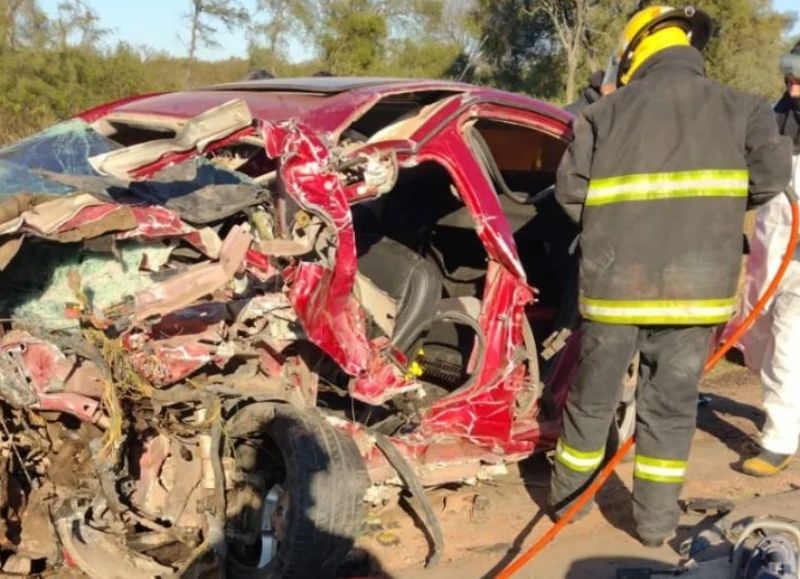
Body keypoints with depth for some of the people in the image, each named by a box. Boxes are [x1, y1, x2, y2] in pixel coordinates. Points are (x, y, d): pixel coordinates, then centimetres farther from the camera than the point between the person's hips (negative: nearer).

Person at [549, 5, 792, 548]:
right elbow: (773, 172, -5)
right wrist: (718, 208, 12)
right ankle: (656, 519, 17)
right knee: (671, 406, 11)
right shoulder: (737, 107, 6)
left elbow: (570, 189, 2)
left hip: (616, 281, 1)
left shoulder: (607, 112, 6)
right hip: (695, 283, 0)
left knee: (593, 398, 15)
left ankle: (567, 499, 29)